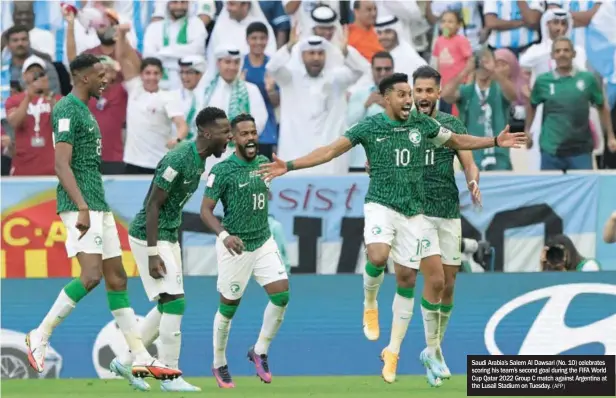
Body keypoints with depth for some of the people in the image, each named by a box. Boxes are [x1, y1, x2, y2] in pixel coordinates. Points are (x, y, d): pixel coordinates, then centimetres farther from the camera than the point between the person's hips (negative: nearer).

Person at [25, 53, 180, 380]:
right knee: (91, 275, -19)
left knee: (117, 278, 7)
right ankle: (40, 336, -7)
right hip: (80, 206, -10)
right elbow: (62, 165, -20)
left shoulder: (84, 110, 19)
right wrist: (82, 208, -27)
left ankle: (141, 359, 7)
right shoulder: (67, 110, -11)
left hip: (98, 206, 10)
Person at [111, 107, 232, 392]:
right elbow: (152, 205, -22)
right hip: (149, 237, -10)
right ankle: (170, 376, -4)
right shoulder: (179, 160, -23)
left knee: (167, 305, 13)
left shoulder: (200, 160, 6)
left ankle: (125, 361, 22)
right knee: (175, 301, -10)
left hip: (168, 237, 10)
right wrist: (153, 254, -24)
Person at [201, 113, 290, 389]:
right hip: (235, 247, -5)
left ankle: (260, 352, 12)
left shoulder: (264, 163, 3)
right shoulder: (222, 170, -14)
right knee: (228, 308, 4)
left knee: (281, 295, -8)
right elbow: (206, 210, -15)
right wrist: (224, 235, -29)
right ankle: (219, 365, 23)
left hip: (264, 242, 5)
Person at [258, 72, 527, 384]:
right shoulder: (369, 127, -4)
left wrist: (495, 142, 10)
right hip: (380, 205, -3)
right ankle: (369, 305, 1)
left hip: (412, 212, 3)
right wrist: (289, 166, -13)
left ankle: (393, 352, 16)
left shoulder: (423, 124, 4)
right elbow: (330, 151, -5)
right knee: (378, 257, -32)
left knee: (406, 279, 4)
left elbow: (458, 141, 18)